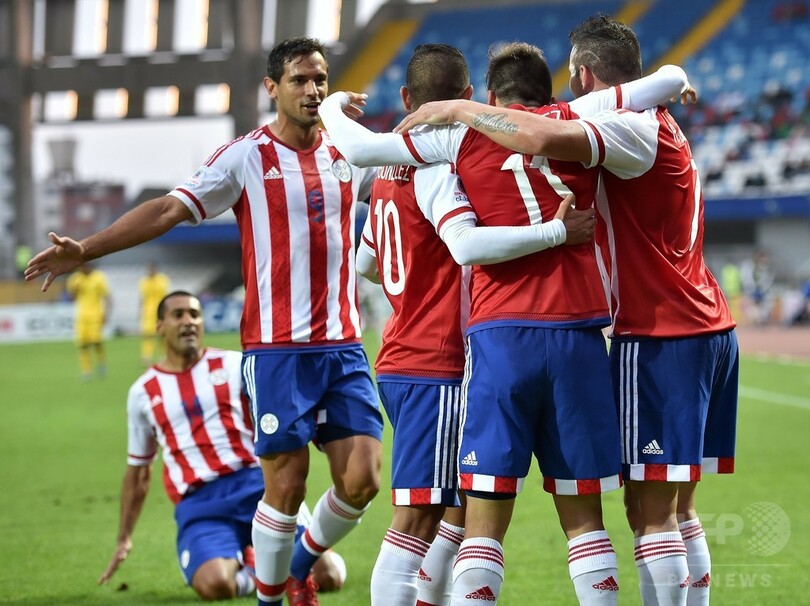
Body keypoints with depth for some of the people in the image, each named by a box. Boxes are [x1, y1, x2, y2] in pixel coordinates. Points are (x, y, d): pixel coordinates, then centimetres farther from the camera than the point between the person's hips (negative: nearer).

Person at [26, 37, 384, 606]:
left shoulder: (348, 154, 10)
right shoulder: (245, 156, -2)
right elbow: (170, 209, -6)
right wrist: (85, 249, -13)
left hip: (344, 345, 4)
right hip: (277, 346, -4)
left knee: (362, 480, -2)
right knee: (286, 486, -4)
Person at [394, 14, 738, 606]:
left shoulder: (636, 128, -13)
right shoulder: (656, 127, 19)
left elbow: (541, 139, -31)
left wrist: (463, 111, -18)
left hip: (660, 338, -10)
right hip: (707, 332, 10)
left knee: (651, 511, -7)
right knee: (677, 511, 12)